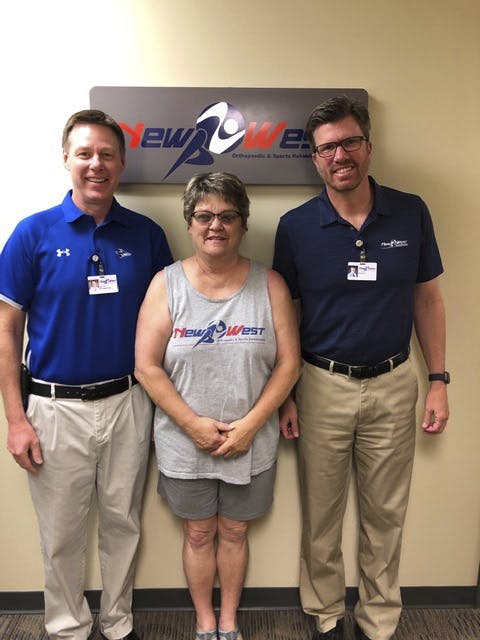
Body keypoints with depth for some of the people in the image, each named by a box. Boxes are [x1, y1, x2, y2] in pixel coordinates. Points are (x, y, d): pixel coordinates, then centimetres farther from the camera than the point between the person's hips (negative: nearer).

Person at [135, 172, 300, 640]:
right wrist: (194, 424, -14)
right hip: (185, 442, 0)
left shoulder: (269, 284, -5)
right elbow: (146, 366, -9)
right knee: (198, 534, 18)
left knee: (234, 532, 18)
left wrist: (249, 425, -13)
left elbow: (288, 363, -6)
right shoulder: (166, 284, -7)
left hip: (250, 443, 1)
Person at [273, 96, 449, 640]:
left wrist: (438, 380, 2)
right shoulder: (295, 226, -5)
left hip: (392, 385, 2)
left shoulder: (411, 213, -1)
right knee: (321, 514, 13)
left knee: (385, 514, 15)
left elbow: (427, 299, 6)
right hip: (322, 386, -1)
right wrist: (284, 396, -2)